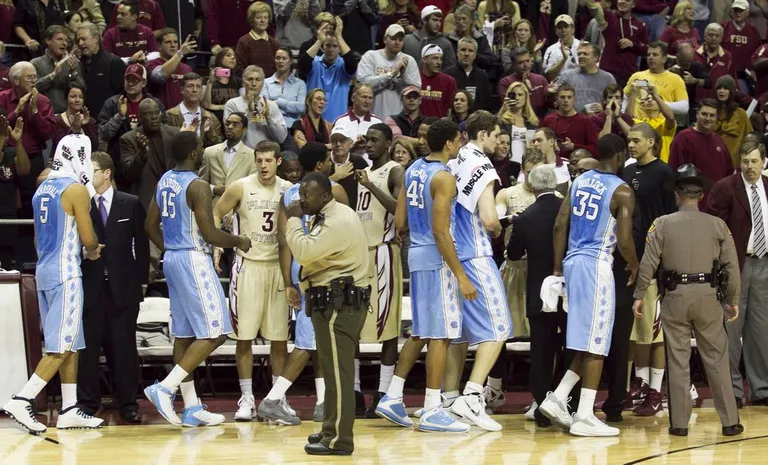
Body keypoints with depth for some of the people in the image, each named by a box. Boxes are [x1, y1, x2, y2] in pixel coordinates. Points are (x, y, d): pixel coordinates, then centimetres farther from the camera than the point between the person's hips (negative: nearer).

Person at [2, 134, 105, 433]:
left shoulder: (42, 189, 13)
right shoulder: (76, 190, -11)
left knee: (71, 344, 12)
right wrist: (92, 251, 11)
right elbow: (89, 239, -11)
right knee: (61, 346, -6)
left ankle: (69, 411, 12)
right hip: (65, 274, -8)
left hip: (44, 271, 8)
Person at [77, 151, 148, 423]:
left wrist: (141, 280, 3)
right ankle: (87, 403, 8)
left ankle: (128, 404, 10)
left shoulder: (131, 204, 6)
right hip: (89, 287, 0)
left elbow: (141, 243, 7)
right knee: (87, 347, 0)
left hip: (123, 287, 0)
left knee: (123, 348, 3)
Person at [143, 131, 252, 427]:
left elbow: (151, 226, 15)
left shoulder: (164, 181, 9)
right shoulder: (197, 186, -17)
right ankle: (165, 388, -14)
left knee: (184, 334, 11)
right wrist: (239, 242, -3)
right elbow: (210, 234, -20)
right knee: (214, 333, -5)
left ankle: (191, 408, 13)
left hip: (172, 259, 9)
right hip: (194, 260, -9)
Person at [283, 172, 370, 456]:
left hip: (339, 304, -11)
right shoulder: (331, 217, 18)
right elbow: (311, 253, 18)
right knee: (335, 370, 16)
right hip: (336, 301, 11)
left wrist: (293, 220, -14)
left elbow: (304, 252, -24)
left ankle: (338, 439, -9)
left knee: (338, 372, -9)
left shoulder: (338, 221, -18)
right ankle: (333, 430, 24)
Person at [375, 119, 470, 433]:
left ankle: (392, 398, 17)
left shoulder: (413, 171, 10)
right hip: (436, 258, -9)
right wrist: (461, 276, -19)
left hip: (416, 254, 9)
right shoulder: (443, 177, -16)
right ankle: (432, 411, -2)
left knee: (421, 332, 17)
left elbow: (400, 222, 12)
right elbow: (441, 231, -20)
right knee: (440, 335, -4)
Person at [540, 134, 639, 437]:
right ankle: (584, 417, -2)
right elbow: (624, 241, -15)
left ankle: (557, 399, 9)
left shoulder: (579, 181, 11)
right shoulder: (622, 191, -9)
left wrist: (558, 268, 13)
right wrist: (634, 266, 5)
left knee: (588, 342, 16)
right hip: (597, 265, -7)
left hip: (573, 262, 7)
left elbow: (560, 225, 9)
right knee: (595, 344, -2)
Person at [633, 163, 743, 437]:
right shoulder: (717, 225, 1)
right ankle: (730, 421, 9)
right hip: (708, 296, 1)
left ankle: (679, 423, 7)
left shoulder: (663, 224, -2)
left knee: (678, 361, 6)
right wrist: (732, 300, 11)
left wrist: (638, 296, 4)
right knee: (716, 359, 8)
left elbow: (648, 263, -5)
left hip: (676, 298, -1)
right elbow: (731, 266, 0)